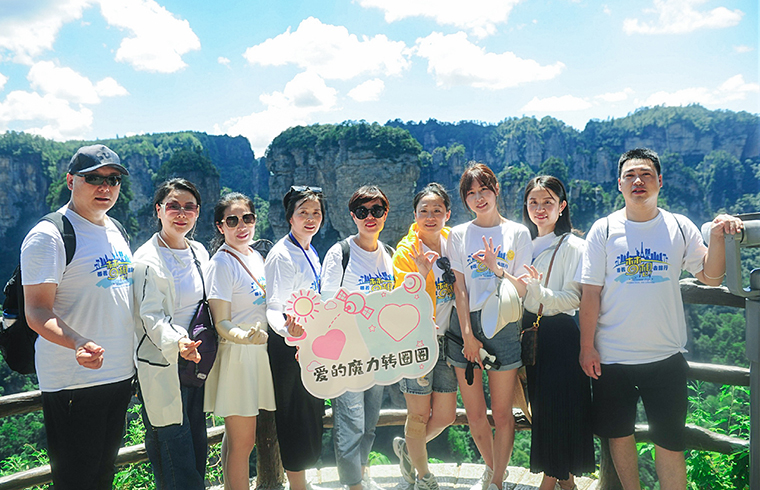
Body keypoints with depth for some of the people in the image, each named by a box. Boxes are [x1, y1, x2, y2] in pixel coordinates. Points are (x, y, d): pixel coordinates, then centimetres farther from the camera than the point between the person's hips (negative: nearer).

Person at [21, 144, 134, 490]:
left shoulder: (115, 231, 11)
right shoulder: (48, 236, -13)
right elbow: (36, 313, -18)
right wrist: (79, 344, -36)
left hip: (121, 373, 8)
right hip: (74, 381, -7)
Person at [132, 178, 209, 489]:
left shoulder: (199, 252, 9)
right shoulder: (147, 260, -12)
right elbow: (151, 317, -18)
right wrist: (176, 343, -34)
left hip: (195, 361, 7)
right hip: (162, 369, -7)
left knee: (197, 447, 16)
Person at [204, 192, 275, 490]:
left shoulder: (256, 256, 10)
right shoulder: (221, 263, -14)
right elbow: (221, 323, -17)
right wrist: (243, 337, -35)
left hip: (258, 353, 8)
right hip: (235, 356, -7)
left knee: (241, 438, 16)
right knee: (242, 441, -2)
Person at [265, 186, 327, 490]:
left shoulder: (310, 251, 8)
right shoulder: (282, 255, -19)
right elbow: (274, 308, -25)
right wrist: (287, 328, -44)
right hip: (289, 347, -9)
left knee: (311, 415, 19)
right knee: (295, 417, 1)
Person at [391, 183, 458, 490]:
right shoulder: (406, 251, -13)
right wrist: (421, 273, -33)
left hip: (446, 337, 6)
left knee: (445, 416, 11)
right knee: (420, 414, 6)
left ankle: (407, 448, 39)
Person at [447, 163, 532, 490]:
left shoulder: (518, 233, 5)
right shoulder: (459, 235, 7)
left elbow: (523, 290, 1)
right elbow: (459, 289, 1)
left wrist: (497, 269, -17)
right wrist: (467, 335, -7)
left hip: (503, 325, -1)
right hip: (466, 323, 1)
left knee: (502, 413, 2)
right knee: (474, 414, 7)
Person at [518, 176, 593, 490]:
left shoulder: (573, 246, -8)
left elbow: (574, 299, -15)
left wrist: (540, 291, -28)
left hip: (560, 335, -6)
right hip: (530, 331, 6)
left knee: (560, 407, 0)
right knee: (539, 406, 11)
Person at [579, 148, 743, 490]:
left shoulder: (679, 227, 1)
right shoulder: (604, 230, -1)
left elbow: (711, 277, 1)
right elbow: (590, 293, -2)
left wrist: (717, 236, -14)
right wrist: (587, 347, -5)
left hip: (665, 356, 0)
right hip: (611, 357, 0)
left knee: (670, 441, 7)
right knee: (619, 434, 14)